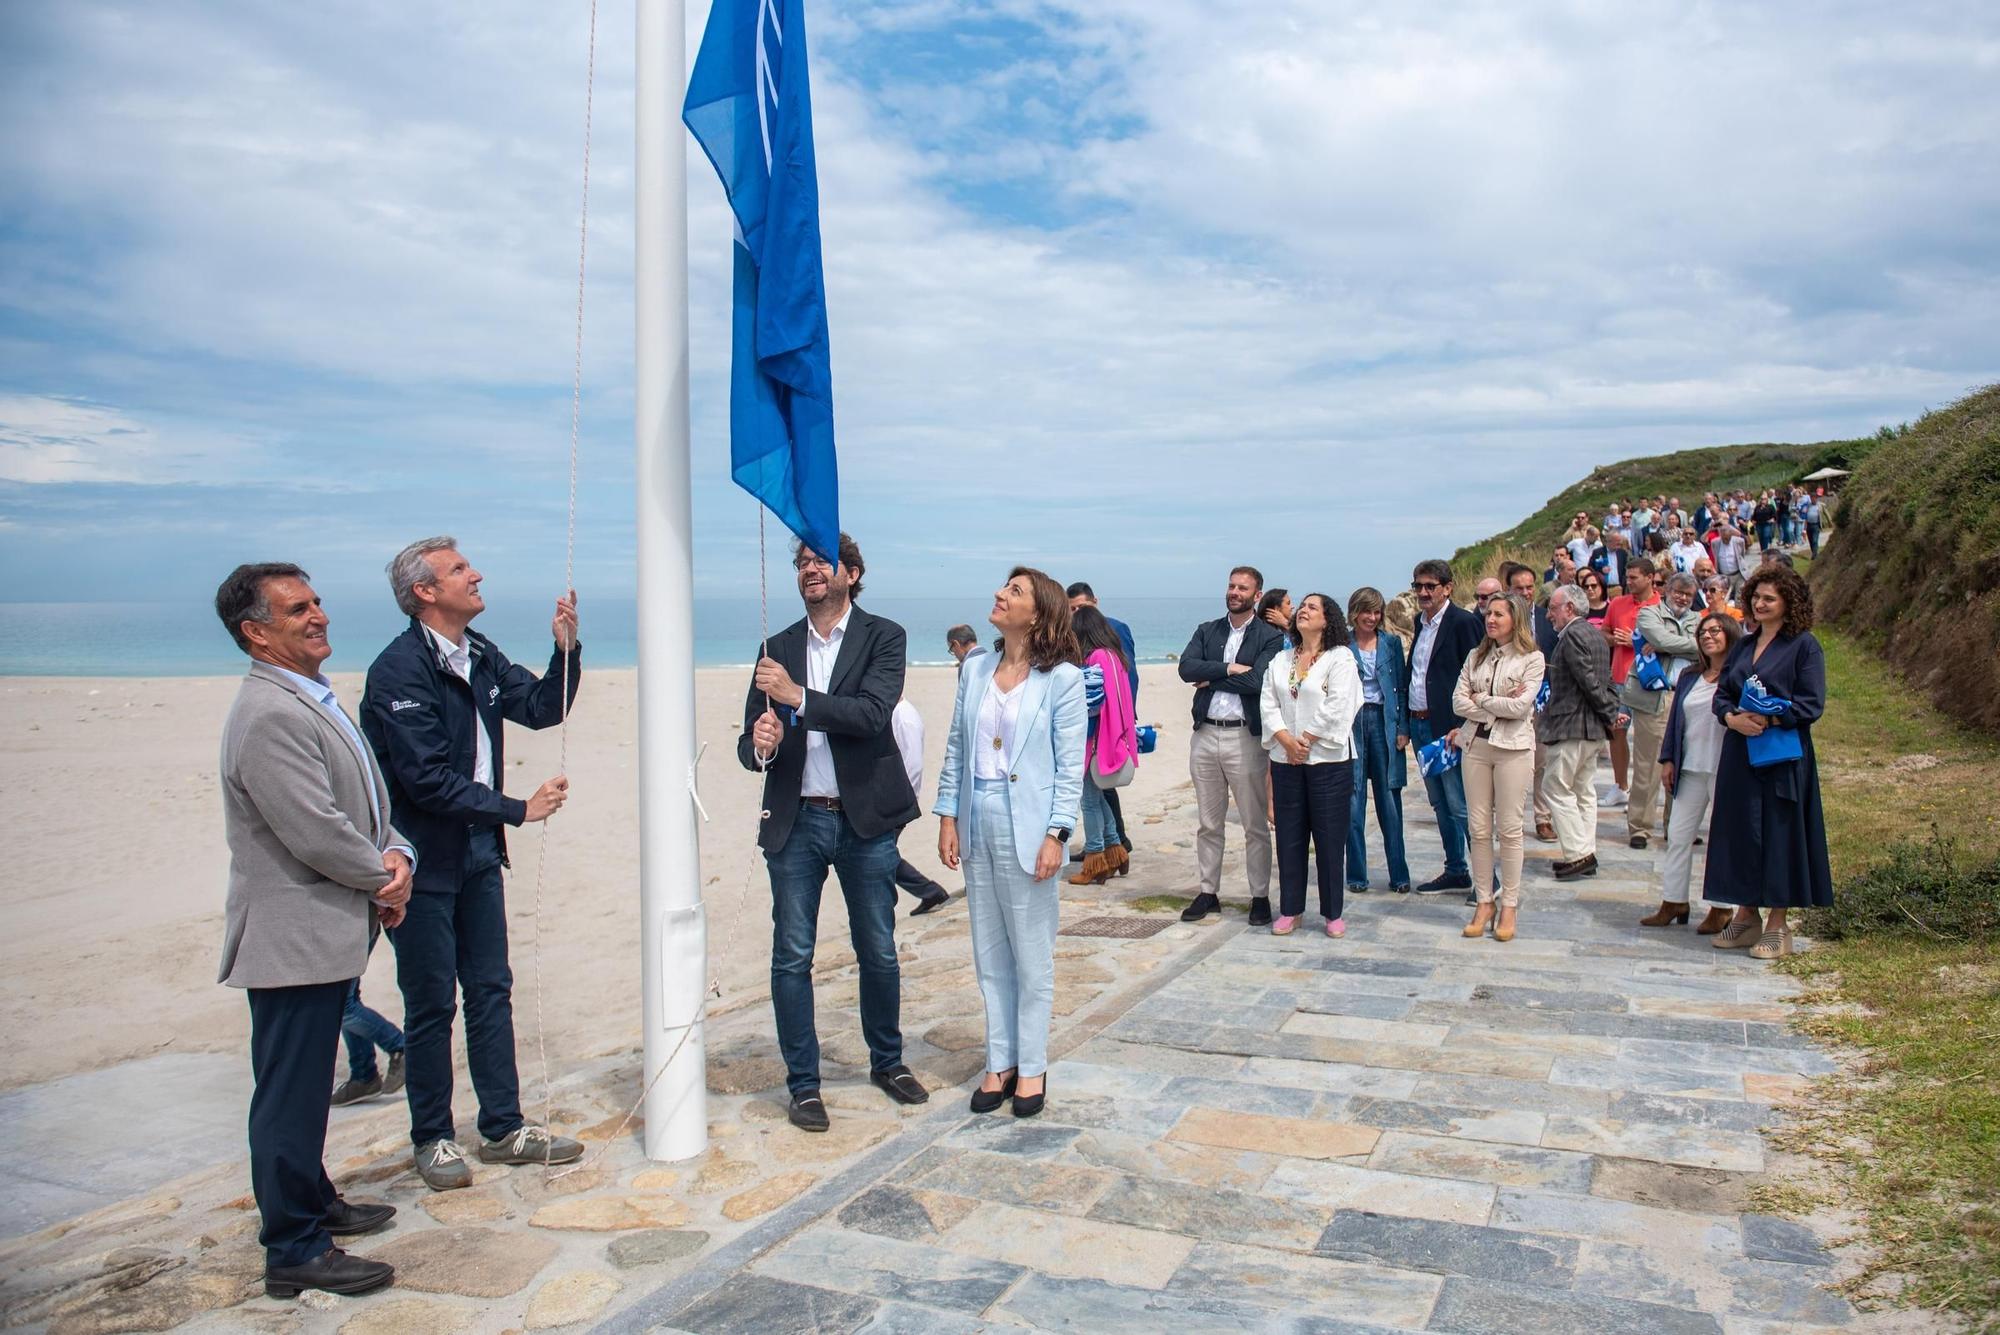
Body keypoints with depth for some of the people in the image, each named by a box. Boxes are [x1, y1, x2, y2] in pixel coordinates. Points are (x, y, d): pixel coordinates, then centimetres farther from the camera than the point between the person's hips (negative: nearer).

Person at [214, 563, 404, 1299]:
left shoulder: (314, 699, 12)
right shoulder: (269, 716, -21)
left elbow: (366, 803, 15)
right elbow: (316, 833, -25)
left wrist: (396, 856, -4)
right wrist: (383, 878, -8)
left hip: (324, 934, 10)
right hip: (293, 937, -10)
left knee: (305, 1086, 23)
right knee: (290, 1093, 1)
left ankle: (312, 1203, 38)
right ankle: (294, 1251, 13)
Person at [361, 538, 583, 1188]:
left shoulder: (481, 655, 5)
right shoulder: (398, 670, -18)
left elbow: (540, 709, 11)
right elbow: (428, 779, -21)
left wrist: (566, 648, -5)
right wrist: (518, 810, -18)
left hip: (478, 854, 7)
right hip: (424, 864, -7)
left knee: (491, 992, 13)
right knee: (431, 1006, 5)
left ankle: (503, 1128, 25)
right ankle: (433, 1140, 22)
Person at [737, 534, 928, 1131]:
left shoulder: (883, 637, -2)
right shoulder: (778, 648, 8)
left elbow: (872, 713, -18)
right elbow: (749, 743, 6)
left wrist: (799, 697, -26)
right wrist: (761, 746, -17)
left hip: (865, 819, -2)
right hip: (795, 822, 2)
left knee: (879, 953, 11)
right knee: (791, 957, 3)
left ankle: (888, 1061, 31)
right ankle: (803, 1084, 17)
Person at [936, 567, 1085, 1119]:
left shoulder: (1063, 678, -7)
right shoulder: (976, 672, 8)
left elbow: (1071, 764, -8)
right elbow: (956, 750, 10)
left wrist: (1055, 835, -14)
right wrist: (948, 816, 4)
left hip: (1028, 826, -5)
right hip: (977, 824, 5)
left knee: (1032, 958, 6)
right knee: (989, 955, 13)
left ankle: (1031, 1067, 20)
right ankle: (1000, 1062, 25)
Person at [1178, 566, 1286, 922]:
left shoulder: (1270, 636, -2)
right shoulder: (1206, 631, 12)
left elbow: (1257, 681, -17)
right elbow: (1186, 668, -4)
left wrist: (1211, 678, -8)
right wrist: (1229, 669, -14)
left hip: (1245, 737, -4)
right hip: (1205, 734, 4)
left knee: (1256, 825, 3)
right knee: (1208, 824, 12)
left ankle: (1260, 896, 12)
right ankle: (1208, 892, 21)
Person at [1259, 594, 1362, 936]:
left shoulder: (1340, 658, -2)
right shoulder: (1280, 660, 14)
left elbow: (1337, 708, -12)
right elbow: (1268, 705, 6)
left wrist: (1306, 741, -12)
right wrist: (1286, 740, -9)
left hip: (1328, 759, -4)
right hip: (1286, 760, 5)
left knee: (1330, 837, 0)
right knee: (1289, 837, 8)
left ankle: (1334, 912, 10)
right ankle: (1290, 909, 17)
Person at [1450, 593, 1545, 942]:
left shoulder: (1531, 658, -1)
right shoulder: (1476, 656, 12)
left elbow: (1520, 707, -12)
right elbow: (1458, 702, 3)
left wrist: (1480, 699, -2)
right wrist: (1498, 706, -6)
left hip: (1513, 747, -4)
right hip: (1475, 744, 4)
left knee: (1509, 829, -1)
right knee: (1478, 828, 4)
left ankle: (1509, 906, 8)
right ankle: (1484, 903, 12)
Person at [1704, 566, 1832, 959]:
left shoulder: (1804, 646, -5)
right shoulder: (1744, 645, 13)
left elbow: (1812, 705, -11)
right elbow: (1721, 693, 11)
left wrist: (1768, 719, -23)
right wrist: (1732, 718, -10)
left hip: (1783, 756, -6)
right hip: (1739, 754, 6)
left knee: (1778, 834, -1)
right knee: (1740, 831, 8)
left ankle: (1778, 925, 8)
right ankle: (1746, 915, 18)